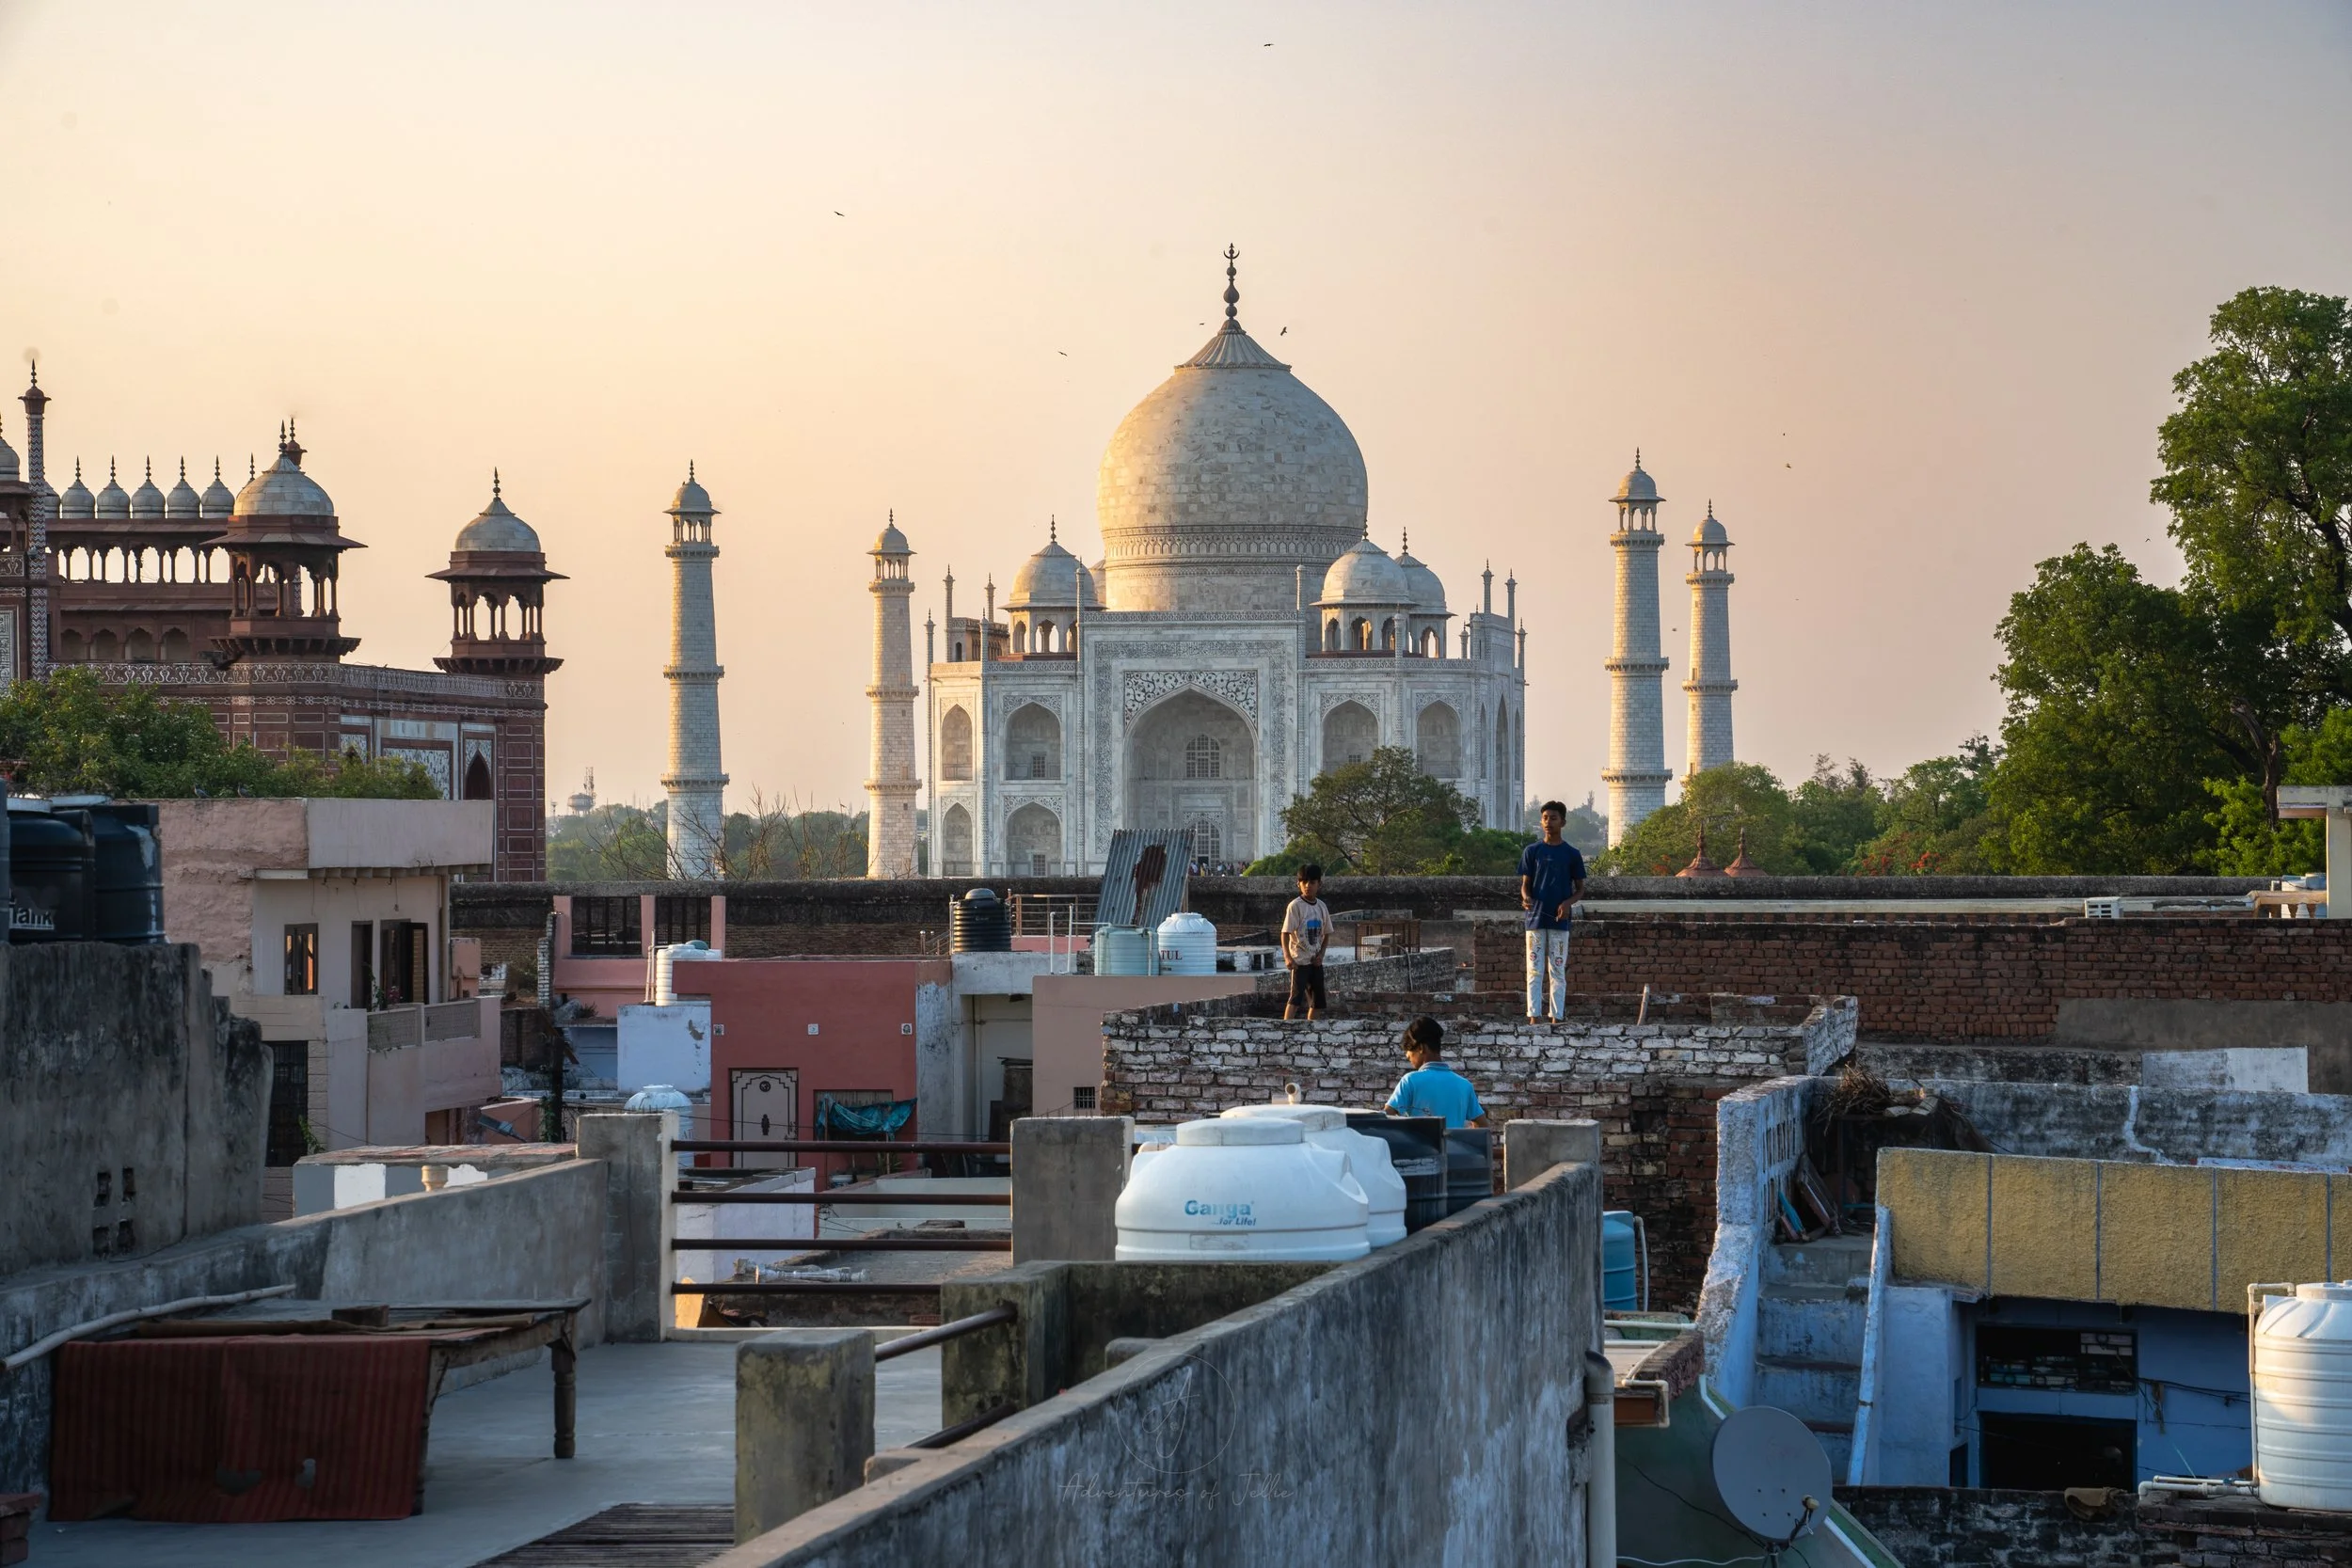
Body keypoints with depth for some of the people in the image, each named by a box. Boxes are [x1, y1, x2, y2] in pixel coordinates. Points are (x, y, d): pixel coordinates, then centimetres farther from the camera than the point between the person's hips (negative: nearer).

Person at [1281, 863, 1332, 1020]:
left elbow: (1326, 934, 15)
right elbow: (1285, 933, -13)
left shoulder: (1322, 906, 8)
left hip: (1315, 961, 6)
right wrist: (1287, 957, -24)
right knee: (1296, 997, -16)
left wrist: (1321, 954, 0)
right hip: (1300, 960, -6)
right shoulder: (1295, 906, -10)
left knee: (1318, 1001, 8)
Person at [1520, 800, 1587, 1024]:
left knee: (1558, 971, 1)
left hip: (1560, 921, 0)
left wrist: (1568, 903, -12)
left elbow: (1580, 889, 9)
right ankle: (1535, 1016, -1)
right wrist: (1526, 898, -17)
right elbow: (1525, 884, 6)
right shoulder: (1532, 851, 5)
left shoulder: (1571, 854, 5)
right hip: (1535, 919, 0)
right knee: (1535, 971, -1)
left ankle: (1557, 1016, 4)